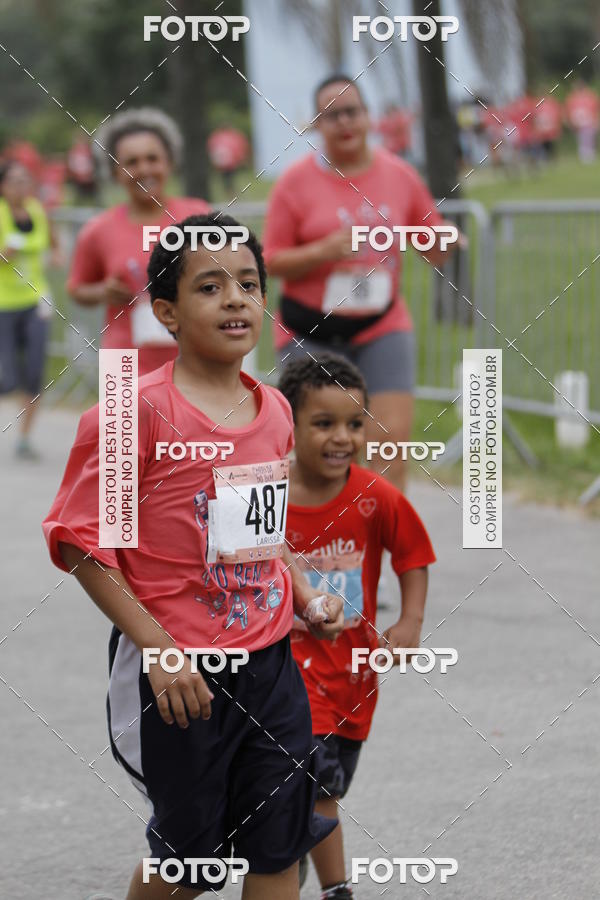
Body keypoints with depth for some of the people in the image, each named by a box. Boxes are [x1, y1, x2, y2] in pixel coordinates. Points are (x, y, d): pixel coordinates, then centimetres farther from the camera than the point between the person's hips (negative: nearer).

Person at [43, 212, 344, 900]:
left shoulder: (274, 410, 5)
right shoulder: (139, 412, -15)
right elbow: (79, 541, -14)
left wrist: (306, 598, 4)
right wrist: (157, 649, -18)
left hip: (270, 663, 6)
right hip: (177, 673, -5)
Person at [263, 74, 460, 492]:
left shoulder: (400, 175, 4)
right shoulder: (297, 181, -4)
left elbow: (433, 248, 14)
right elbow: (272, 261, -3)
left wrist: (444, 243, -10)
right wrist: (325, 250, -19)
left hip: (383, 327, 2)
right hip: (310, 331, -1)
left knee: (394, 435, -12)